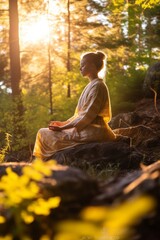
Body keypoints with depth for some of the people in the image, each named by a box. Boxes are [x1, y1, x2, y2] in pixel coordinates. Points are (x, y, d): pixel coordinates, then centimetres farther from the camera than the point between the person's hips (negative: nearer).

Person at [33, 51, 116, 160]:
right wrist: (63, 123, 13)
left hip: (92, 132, -11)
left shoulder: (97, 86, -13)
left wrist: (63, 127, -16)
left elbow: (87, 116, -19)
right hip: (88, 130, 11)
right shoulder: (91, 85, 19)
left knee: (43, 133, -9)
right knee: (43, 132, 18)